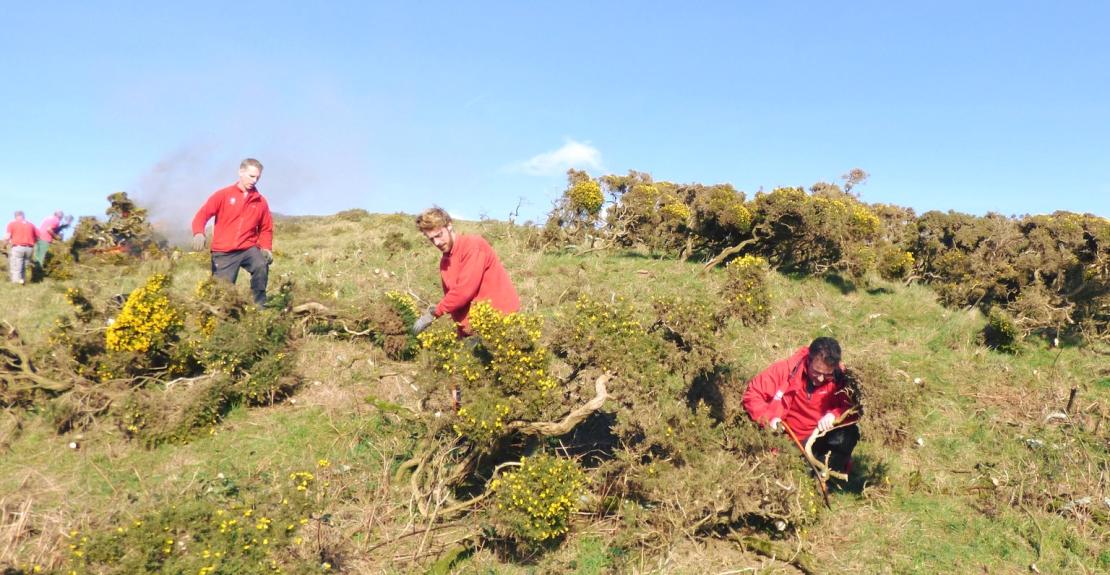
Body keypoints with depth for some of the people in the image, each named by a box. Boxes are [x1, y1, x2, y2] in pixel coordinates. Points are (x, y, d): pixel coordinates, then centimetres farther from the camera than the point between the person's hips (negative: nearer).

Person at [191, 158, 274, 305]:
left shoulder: (260, 201, 6)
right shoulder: (223, 194, 1)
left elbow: (266, 228, 15)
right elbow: (202, 214, -6)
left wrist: (266, 248, -2)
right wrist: (198, 233, -26)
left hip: (248, 248, 1)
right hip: (223, 252, 0)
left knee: (262, 266, -30)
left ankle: (259, 306, -18)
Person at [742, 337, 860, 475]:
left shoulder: (839, 376, -13)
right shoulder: (787, 369, -18)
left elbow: (853, 408, -9)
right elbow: (753, 393, -13)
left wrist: (834, 415, -30)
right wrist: (768, 418, -28)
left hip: (824, 435, 2)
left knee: (849, 434, -26)